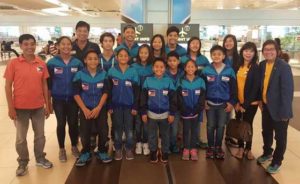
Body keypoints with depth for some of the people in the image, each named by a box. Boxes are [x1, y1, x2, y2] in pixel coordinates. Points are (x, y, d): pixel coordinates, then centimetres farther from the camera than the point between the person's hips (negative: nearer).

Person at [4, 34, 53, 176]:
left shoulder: (41, 64, -1)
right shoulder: (13, 63, -8)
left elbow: (44, 85, 5)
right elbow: (8, 86, -6)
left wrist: (47, 105, 5)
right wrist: (10, 107, -9)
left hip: (38, 107, 2)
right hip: (20, 108, -2)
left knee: (40, 135, 15)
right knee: (21, 138, 11)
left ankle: (40, 158, 35)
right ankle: (23, 163, 30)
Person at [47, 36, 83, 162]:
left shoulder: (77, 63, -3)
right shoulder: (52, 63, -6)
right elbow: (48, 84, -2)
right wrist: (48, 101, -2)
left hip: (73, 99, 1)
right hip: (58, 99, -1)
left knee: (73, 123, 8)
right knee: (61, 124, 9)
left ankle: (74, 146, 29)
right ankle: (62, 149, 26)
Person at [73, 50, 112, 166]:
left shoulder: (103, 74, 0)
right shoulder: (80, 74, -4)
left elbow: (105, 92, -1)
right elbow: (76, 94, -5)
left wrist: (98, 108, -11)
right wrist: (85, 109, -12)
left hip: (101, 108, 1)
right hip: (85, 109, -1)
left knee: (103, 131, -1)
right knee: (85, 133, 2)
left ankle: (102, 152, 21)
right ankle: (85, 153, 23)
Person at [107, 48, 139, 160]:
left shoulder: (133, 72, -3)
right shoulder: (111, 71, -1)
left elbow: (136, 91, -2)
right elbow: (108, 90, 1)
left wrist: (135, 107, -5)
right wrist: (109, 106, -3)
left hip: (129, 105, 0)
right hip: (116, 105, 1)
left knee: (129, 128, 6)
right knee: (117, 128, 9)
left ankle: (129, 149, 20)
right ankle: (118, 149, 22)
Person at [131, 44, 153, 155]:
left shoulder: (153, 67, 0)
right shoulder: (134, 67, -1)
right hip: (137, 98, 0)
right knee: (138, 121, 8)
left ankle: (145, 143, 19)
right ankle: (138, 143, 20)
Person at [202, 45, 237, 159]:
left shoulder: (229, 71, -5)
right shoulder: (206, 70, -5)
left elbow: (233, 88, 0)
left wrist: (232, 102, -3)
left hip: (224, 104, 0)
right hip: (210, 103, 0)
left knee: (221, 126, 9)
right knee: (210, 126, 10)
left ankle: (218, 147, 24)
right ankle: (211, 147, 23)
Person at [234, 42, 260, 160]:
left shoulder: (256, 68, -9)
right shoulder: (238, 66, 4)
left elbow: (255, 88, -12)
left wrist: (246, 104, -14)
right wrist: (236, 102, -5)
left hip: (251, 103, -4)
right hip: (238, 102, 4)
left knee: (248, 124, 8)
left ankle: (248, 149, 24)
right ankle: (241, 147, 27)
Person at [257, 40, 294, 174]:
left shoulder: (284, 67, -20)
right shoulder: (262, 65, 0)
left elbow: (288, 90, -20)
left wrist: (285, 111, -21)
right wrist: (260, 100, 4)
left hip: (278, 108, -6)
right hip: (266, 106, 6)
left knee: (280, 136, 11)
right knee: (266, 132, 22)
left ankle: (276, 161, 28)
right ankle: (267, 153, 45)